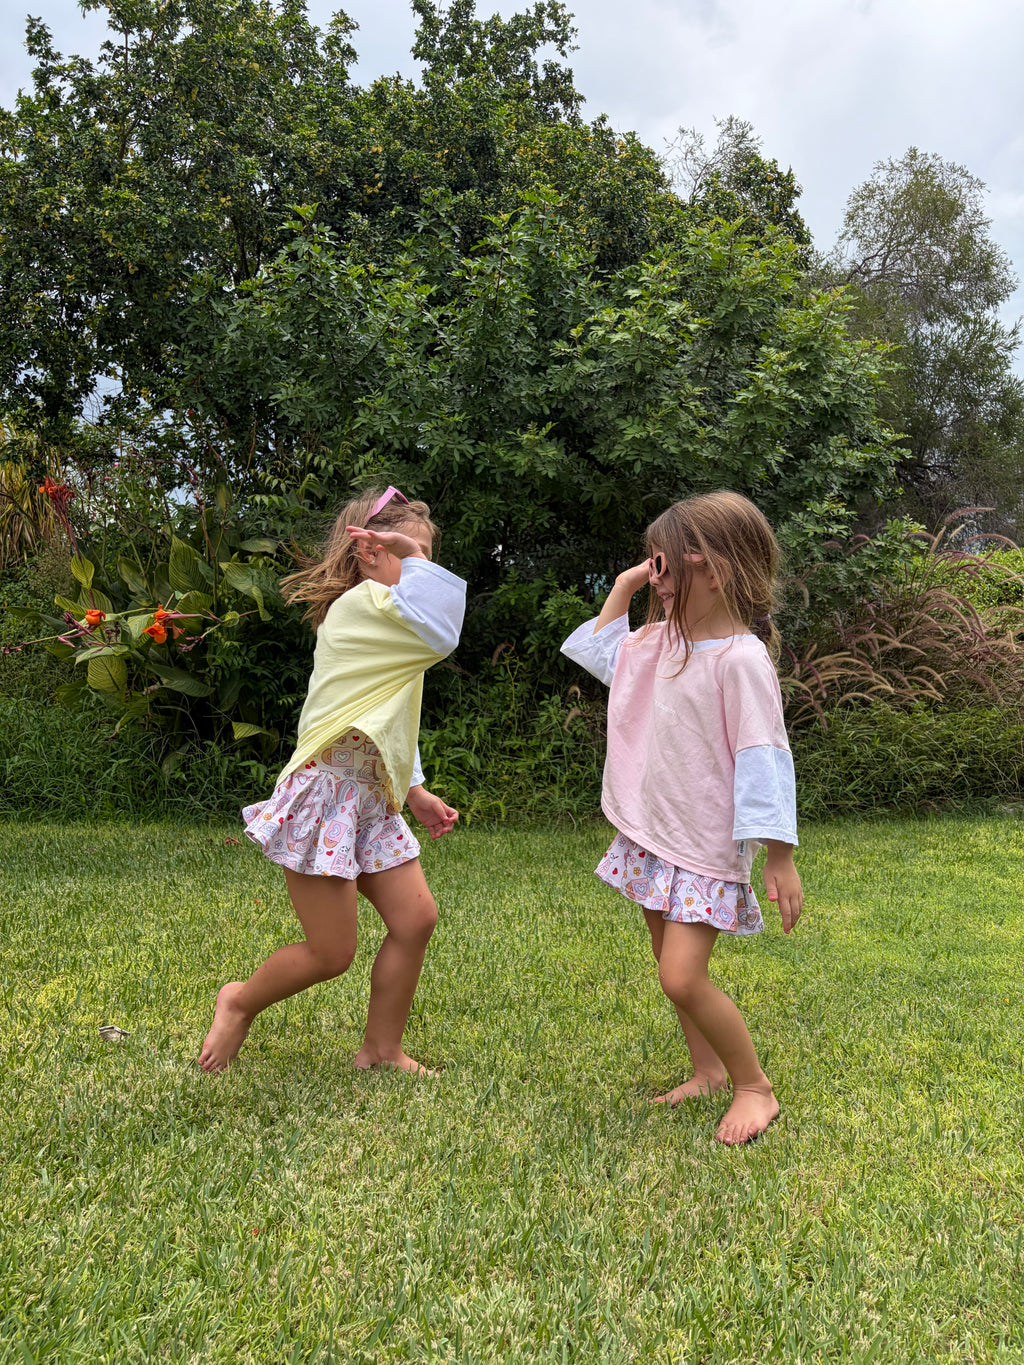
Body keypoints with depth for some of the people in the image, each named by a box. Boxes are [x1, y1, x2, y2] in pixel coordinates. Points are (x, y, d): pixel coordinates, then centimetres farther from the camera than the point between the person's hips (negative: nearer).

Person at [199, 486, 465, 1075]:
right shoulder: (362, 603, -11)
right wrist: (416, 559, -14)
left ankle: (382, 1050, 19)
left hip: (371, 800, 10)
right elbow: (440, 634, -25)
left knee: (417, 919, 3)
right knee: (332, 952, -1)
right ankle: (241, 1002, 27)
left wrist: (415, 791, 17)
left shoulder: (379, 623, 20)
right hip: (326, 793, -10)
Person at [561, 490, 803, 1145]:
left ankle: (755, 1086, 8)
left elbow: (765, 758, -21)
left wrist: (781, 858, -21)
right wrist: (623, 588, 11)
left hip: (707, 846, -8)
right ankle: (708, 1071, 34)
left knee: (683, 976, -13)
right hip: (654, 834, 9)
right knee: (673, 967, 16)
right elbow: (605, 656, 23)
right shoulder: (664, 641, 6)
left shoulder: (741, 658, -20)